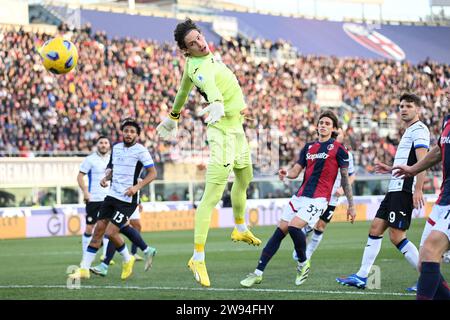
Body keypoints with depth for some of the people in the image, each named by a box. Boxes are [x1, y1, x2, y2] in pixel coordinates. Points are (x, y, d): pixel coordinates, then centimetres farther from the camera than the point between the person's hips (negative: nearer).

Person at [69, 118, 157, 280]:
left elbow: (152, 173, -8)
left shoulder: (140, 150, -8)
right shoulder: (116, 147, 12)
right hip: (112, 195, 6)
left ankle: (127, 260, 14)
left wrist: (137, 187, -20)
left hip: (127, 199, -6)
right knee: (98, 230, 1)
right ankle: (84, 269, 4)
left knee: (111, 233, -13)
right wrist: (106, 177, 4)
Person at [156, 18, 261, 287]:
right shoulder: (199, 68, -25)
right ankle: (198, 258, -15)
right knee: (213, 196, -14)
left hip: (237, 129, 10)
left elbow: (185, 86, 19)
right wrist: (217, 104, -72)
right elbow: (209, 85, -50)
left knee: (245, 177, 30)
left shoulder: (207, 56, 3)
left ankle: (240, 229, 53)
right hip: (223, 133, -10)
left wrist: (173, 116, 33)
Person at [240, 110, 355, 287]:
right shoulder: (308, 147, 17)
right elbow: (296, 171, 15)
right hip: (300, 196, 6)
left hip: (318, 198, -6)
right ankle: (258, 273, 2)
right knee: (280, 231, -1)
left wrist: (351, 205, 2)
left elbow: (345, 178, 2)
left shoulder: (338, 149, 0)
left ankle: (303, 263, 0)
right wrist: (286, 173, -9)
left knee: (294, 226, -25)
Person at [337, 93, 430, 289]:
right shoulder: (408, 132, 23)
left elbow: (422, 161, -20)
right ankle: (362, 277, 11)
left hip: (404, 190, -10)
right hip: (395, 189, 10)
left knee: (397, 236, -13)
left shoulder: (419, 130, -8)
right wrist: (390, 169, 22)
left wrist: (418, 189, -29)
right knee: (375, 229, 9)